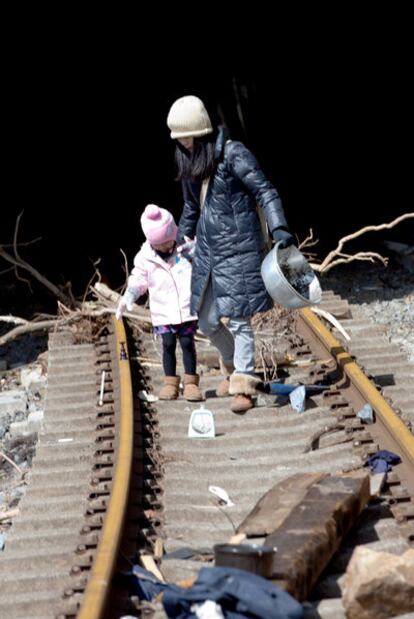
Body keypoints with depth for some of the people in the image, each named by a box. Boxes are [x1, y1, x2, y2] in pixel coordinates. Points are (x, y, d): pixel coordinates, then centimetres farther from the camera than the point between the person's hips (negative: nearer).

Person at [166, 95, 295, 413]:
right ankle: (233, 367, 36)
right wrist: (181, 240, 29)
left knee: (238, 319, -5)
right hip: (208, 249, 7)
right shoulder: (189, 161, 9)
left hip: (238, 247, -7)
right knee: (207, 320, 11)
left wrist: (280, 228, -29)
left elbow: (265, 192, -17)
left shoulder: (232, 154, -14)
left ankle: (243, 386, 7)